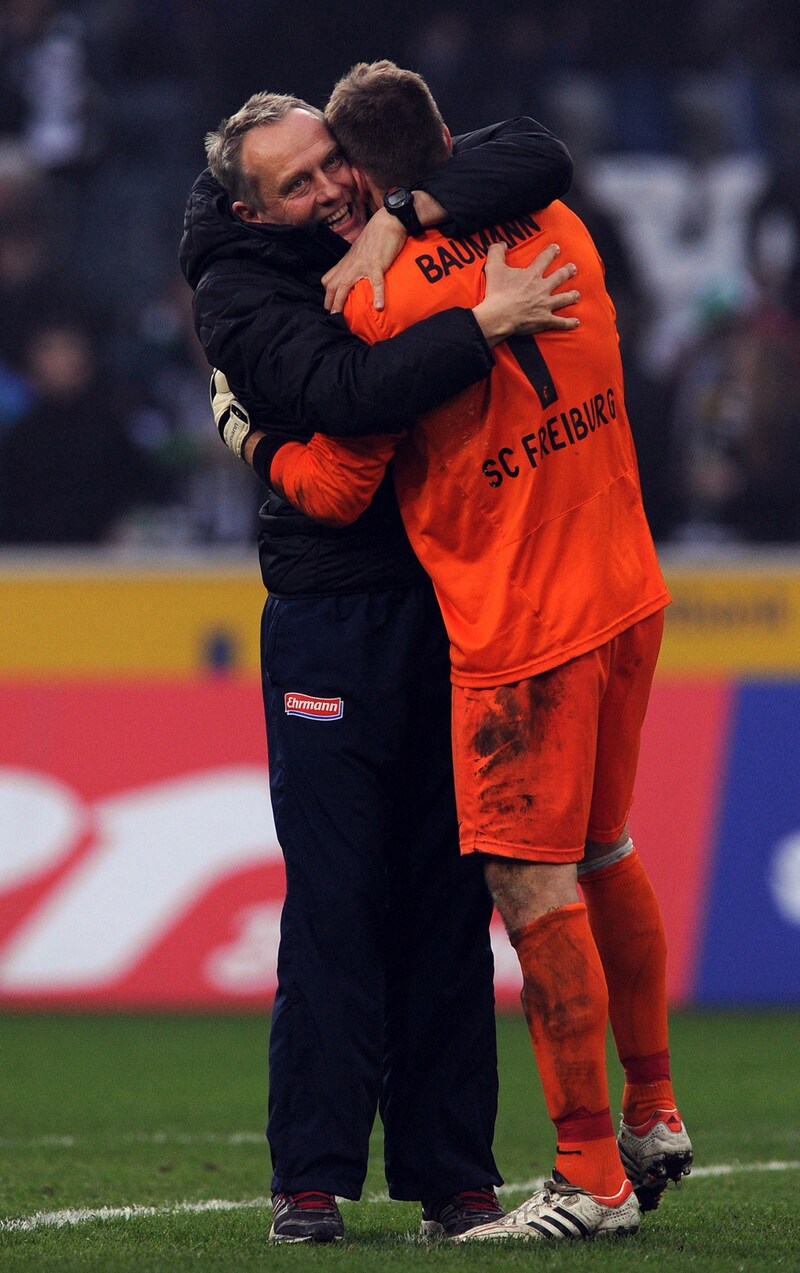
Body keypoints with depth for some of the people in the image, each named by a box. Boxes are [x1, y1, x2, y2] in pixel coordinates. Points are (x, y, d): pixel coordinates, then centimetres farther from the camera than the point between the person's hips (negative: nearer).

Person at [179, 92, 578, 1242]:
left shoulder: (395, 214, 6)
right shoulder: (239, 295, -7)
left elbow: (537, 157, -4)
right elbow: (351, 394, -24)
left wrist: (405, 218, -15)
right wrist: (484, 324, -30)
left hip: (458, 607, 4)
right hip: (331, 618, -4)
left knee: (450, 894, 4)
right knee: (336, 897, -6)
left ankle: (450, 1170, 8)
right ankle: (312, 1177, 0)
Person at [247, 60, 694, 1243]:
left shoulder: (383, 301, -15)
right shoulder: (556, 230, 4)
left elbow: (332, 489, -8)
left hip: (516, 628, -7)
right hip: (627, 595, 7)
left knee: (534, 886, -3)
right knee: (604, 857, 20)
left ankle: (593, 1179, -3)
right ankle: (653, 1118, 28)